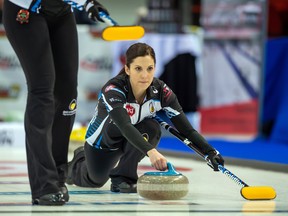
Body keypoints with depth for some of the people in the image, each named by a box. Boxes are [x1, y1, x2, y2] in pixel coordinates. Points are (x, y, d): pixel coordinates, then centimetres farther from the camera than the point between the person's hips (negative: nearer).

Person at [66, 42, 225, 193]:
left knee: (151, 128, -29)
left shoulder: (161, 91, -27)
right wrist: (151, 151, -70)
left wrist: (210, 152, -42)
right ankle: (78, 161, 49)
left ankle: (122, 177, -13)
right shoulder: (113, 90, -39)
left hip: (133, 139, 3)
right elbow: (124, 126, -55)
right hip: (102, 140, -2)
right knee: (96, 180, 15)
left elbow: (186, 129, -26)